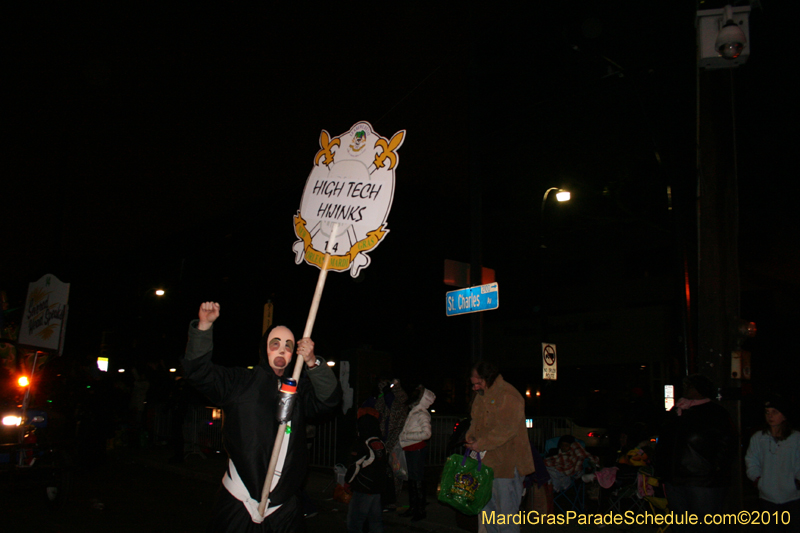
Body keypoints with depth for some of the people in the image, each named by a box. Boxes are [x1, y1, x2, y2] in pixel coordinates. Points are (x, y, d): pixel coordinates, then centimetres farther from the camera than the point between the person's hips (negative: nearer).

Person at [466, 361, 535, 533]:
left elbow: (506, 430, -22)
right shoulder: (480, 397, 13)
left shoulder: (508, 396, -16)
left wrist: (481, 444, -20)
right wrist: (471, 436, 0)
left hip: (506, 463, -9)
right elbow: (476, 422, 21)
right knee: (485, 507, 15)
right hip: (486, 462, 9)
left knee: (506, 510, -3)